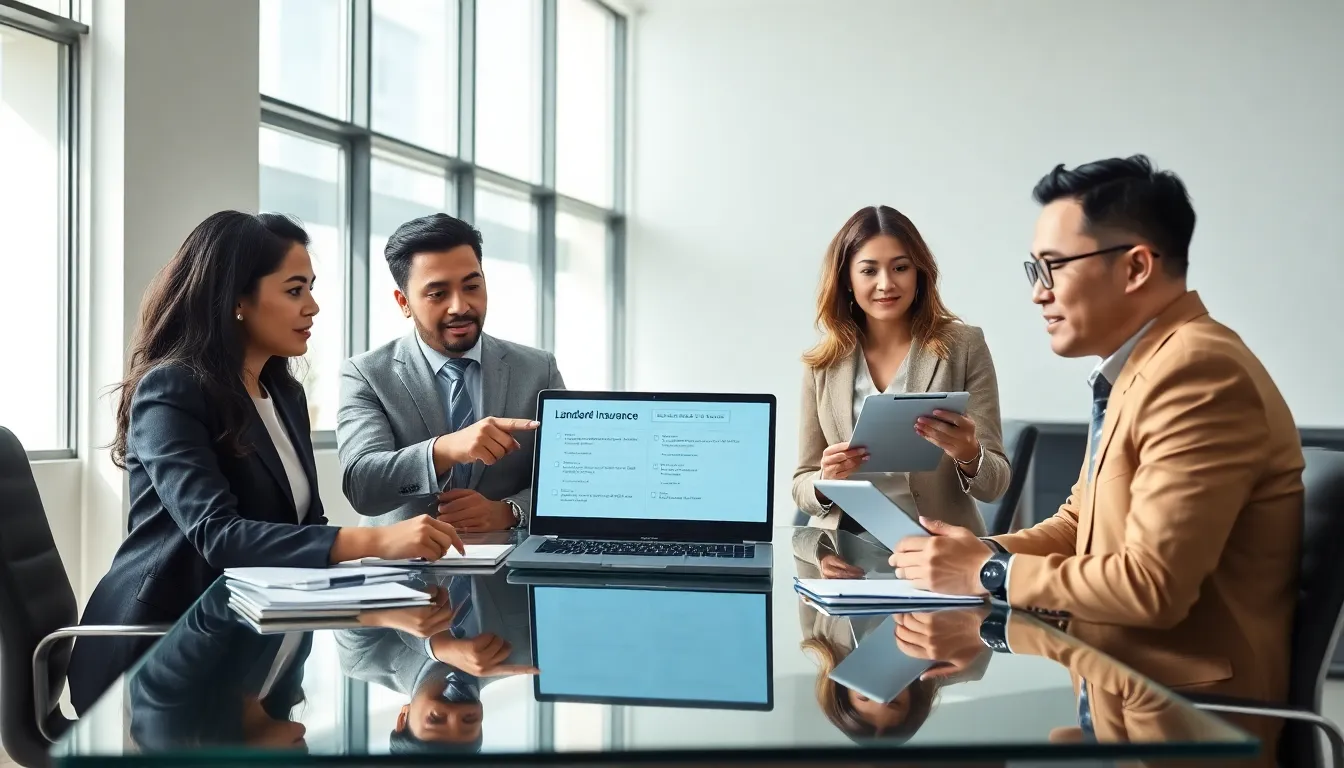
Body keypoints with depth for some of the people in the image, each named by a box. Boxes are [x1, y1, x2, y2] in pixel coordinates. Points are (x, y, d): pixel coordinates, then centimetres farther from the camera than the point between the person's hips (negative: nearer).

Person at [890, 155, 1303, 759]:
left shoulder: (1197, 372, -21)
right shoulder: (1139, 367, 11)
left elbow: (1151, 585, -25)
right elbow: (1078, 525, 17)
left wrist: (991, 572, -15)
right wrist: (977, 553, -1)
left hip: (1185, 708, -8)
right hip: (1122, 677, 8)